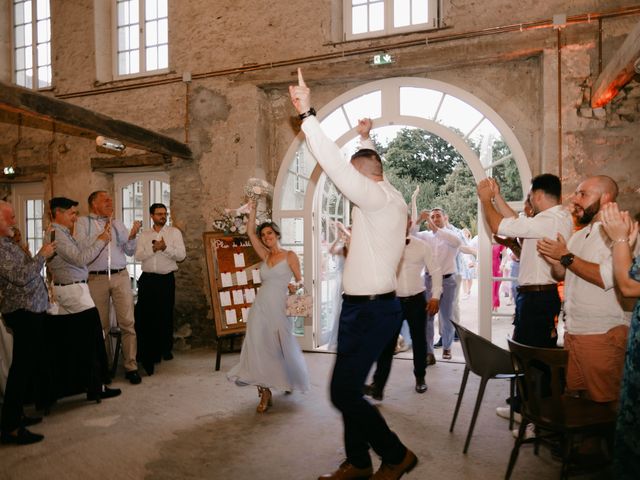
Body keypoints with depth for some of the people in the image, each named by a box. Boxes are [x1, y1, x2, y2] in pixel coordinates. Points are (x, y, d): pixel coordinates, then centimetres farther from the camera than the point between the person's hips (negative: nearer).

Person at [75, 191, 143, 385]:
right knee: (101, 325, 6)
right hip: (96, 279, -2)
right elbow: (80, 246, -9)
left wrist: (132, 236, -5)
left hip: (121, 276, 2)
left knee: (127, 323, -1)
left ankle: (131, 366, 5)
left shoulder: (118, 224, 15)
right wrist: (102, 232, -14)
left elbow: (130, 251, 13)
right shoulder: (83, 222, 7)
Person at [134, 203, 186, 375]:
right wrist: (153, 248, -16)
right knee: (144, 315, 0)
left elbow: (181, 255, -7)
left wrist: (165, 247, -19)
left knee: (166, 315, 8)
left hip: (167, 279, -1)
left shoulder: (174, 232, 2)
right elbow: (138, 256, -3)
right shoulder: (144, 235, 9)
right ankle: (145, 351, 13)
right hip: (147, 279, 2)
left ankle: (165, 349, 24)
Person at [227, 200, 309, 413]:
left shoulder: (290, 255, 2)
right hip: (260, 306, 3)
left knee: (283, 347, 10)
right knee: (259, 346, -7)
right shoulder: (265, 255, 12)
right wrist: (252, 211, 3)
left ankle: (290, 380, 39)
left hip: (279, 307, -3)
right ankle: (265, 392, 1)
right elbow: (250, 233, 7)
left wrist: (295, 286, -19)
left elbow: (300, 279, 3)